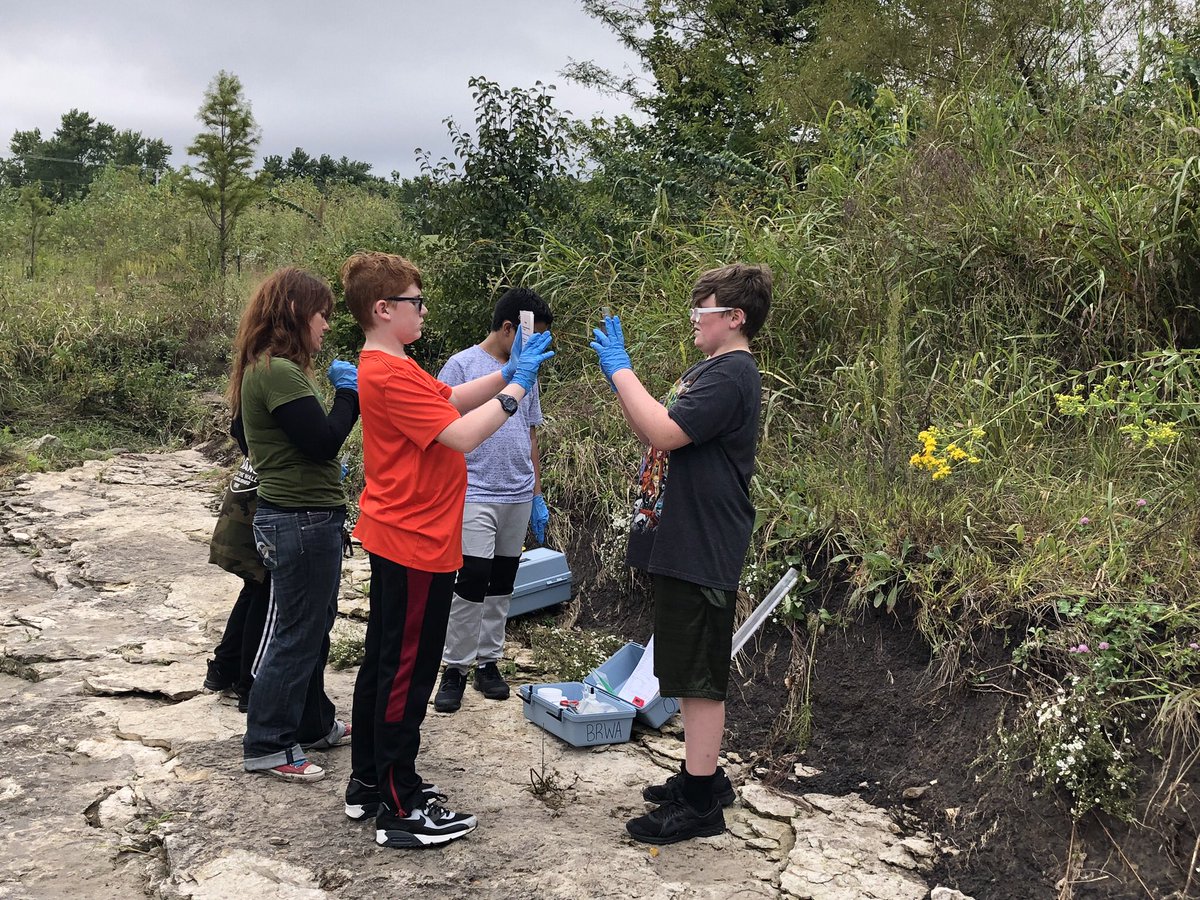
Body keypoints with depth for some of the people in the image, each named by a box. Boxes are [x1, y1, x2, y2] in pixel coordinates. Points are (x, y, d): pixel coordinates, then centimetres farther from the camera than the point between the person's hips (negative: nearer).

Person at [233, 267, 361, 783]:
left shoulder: (278, 368, 13)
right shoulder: (276, 372, -20)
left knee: (314, 627, 21)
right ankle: (267, 748, 13)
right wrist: (349, 392, -12)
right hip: (300, 522, -11)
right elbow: (322, 441, -23)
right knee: (294, 634, 1)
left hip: (308, 517, 11)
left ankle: (314, 724, 35)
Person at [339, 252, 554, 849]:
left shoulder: (383, 367, 11)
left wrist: (507, 372, 1)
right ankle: (402, 811, 10)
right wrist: (518, 385, -19)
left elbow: (450, 399, 14)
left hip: (394, 537, 11)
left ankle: (370, 785, 30)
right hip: (419, 544, -11)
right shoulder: (393, 376, -22)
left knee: (384, 660, 17)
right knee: (408, 672, -2)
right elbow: (463, 435, -27)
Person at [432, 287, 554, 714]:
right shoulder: (462, 365, -5)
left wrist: (537, 495, 16)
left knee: (502, 582, 10)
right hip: (475, 493, -6)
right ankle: (455, 667, 1)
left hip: (519, 497, 6)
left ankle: (489, 660, 22)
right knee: (473, 578, -12)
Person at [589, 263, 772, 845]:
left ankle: (700, 803, 9)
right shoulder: (706, 370, 17)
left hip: (703, 550, -10)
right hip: (682, 544, 10)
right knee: (688, 670, 18)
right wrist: (619, 380, 6)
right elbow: (652, 433, 17)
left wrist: (621, 369, -16)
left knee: (699, 675, -1)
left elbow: (665, 432, -26)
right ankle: (701, 775, 32)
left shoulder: (731, 375, -16)